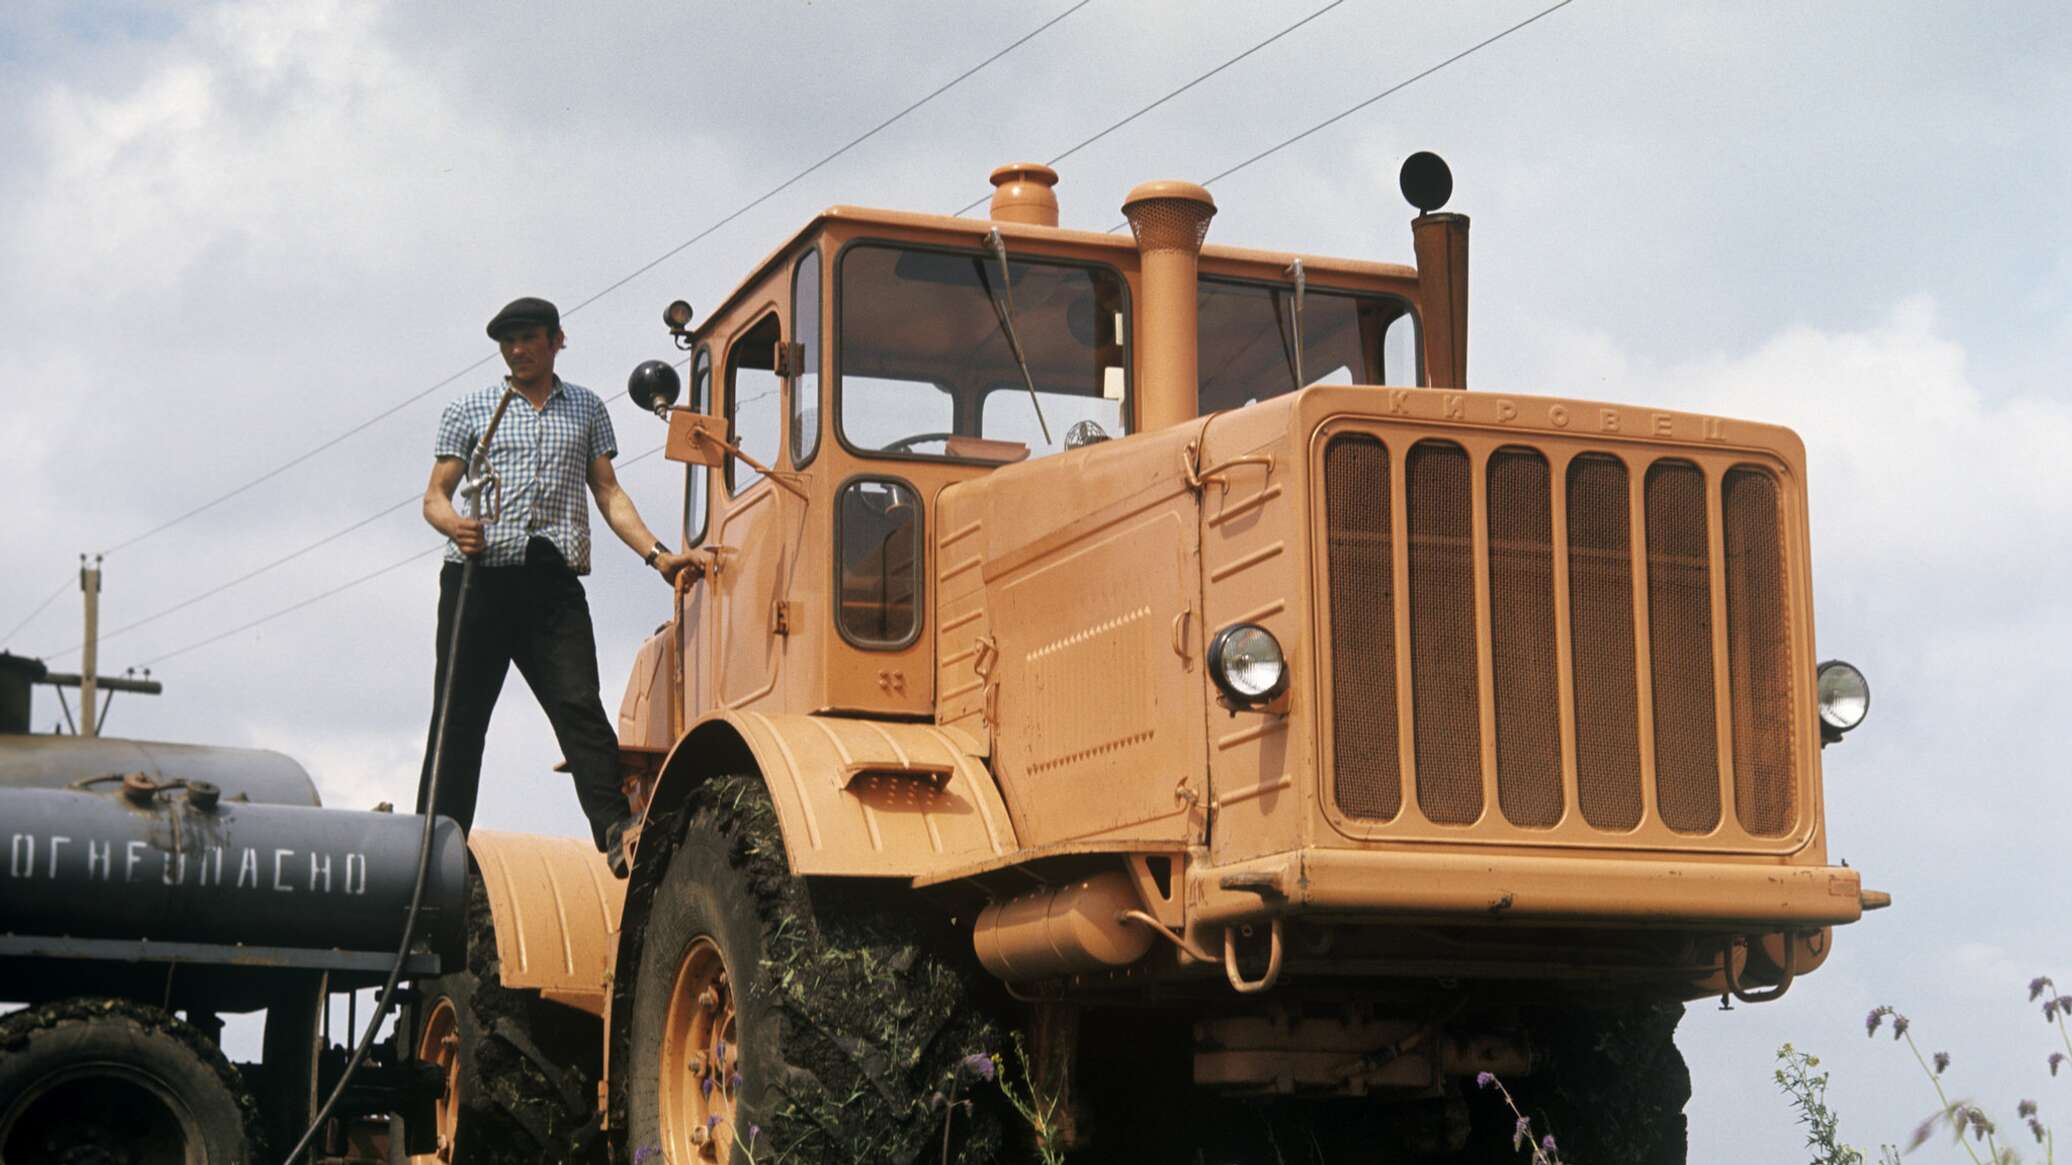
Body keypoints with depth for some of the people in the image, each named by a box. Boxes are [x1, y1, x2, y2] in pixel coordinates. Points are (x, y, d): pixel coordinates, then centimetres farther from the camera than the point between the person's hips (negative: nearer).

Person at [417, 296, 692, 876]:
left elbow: (608, 492, 15)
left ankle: (617, 829, -24)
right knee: (460, 716, 0)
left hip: (555, 582, 0)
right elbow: (435, 496, 11)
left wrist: (655, 554, 1)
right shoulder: (469, 410, 15)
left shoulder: (586, 409, 20)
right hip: (480, 574, 0)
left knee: (579, 706, -14)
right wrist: (456, 525, -13)